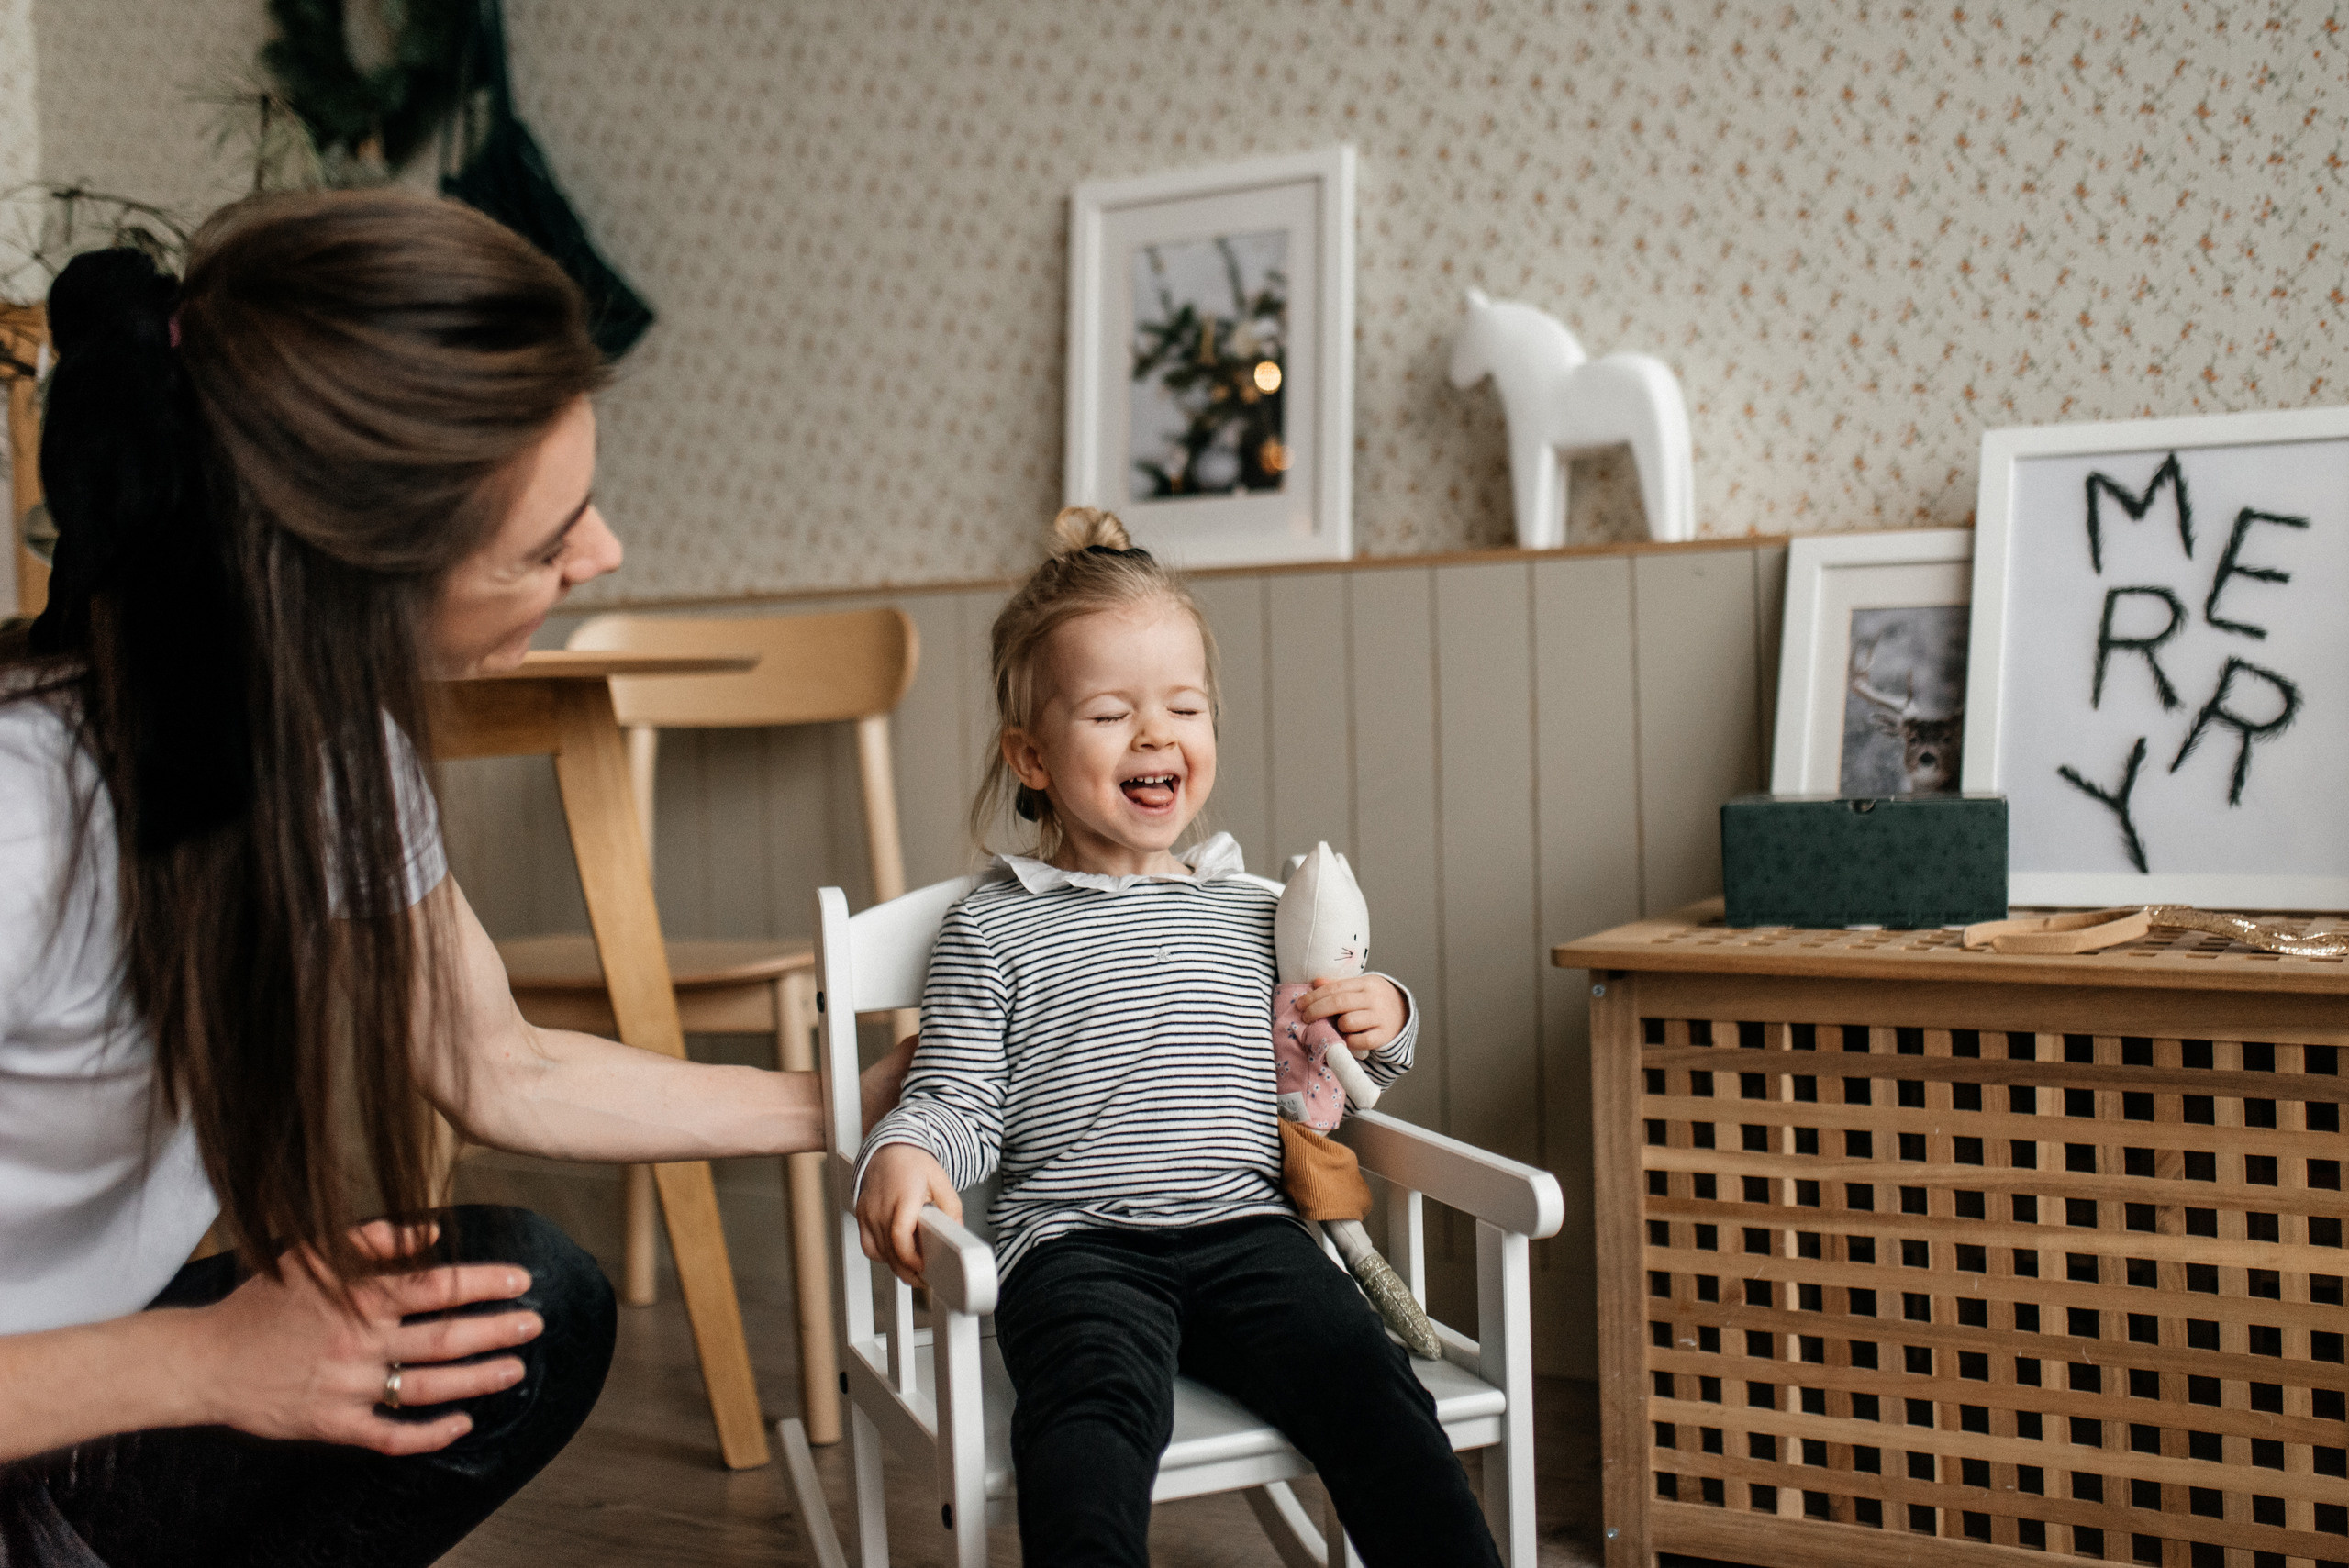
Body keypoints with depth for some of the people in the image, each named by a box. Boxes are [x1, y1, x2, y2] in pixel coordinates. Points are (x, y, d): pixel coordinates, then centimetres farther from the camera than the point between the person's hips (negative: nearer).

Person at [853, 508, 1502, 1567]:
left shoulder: (1257, 915, 18)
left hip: (1242, 1228, 3)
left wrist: (1380, 1030, 9)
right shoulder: (993, 930, 7)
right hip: (1076, 1241, -3)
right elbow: (958, 1102, 5)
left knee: (1364, 1380, -22)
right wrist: (901, 1154, -16)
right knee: (1099, 1401, -33)